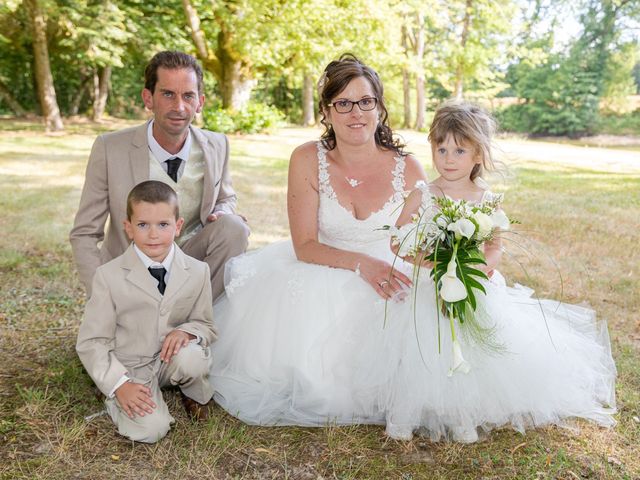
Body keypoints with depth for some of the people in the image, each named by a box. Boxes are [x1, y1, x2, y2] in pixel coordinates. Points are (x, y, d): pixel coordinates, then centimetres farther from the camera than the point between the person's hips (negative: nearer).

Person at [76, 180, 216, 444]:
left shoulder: (197, 271, -5)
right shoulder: (109, 276, -13)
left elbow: (206, 326, 4)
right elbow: (91, 341, -9)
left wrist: (188, 331, -20)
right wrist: (120, 384, -20)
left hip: (172, 359, 2)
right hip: (130, 368, -2)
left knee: (191, 357, -32)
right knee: (151, 429, -23)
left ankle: (194, 395, 3)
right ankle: (117, 401, 10)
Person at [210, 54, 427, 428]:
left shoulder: (407, 169, -10)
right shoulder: (307, 161, -11)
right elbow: (305, 246, -11)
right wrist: (361, 264, -27)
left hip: (388, 284, 1)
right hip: (320, 278, 0)